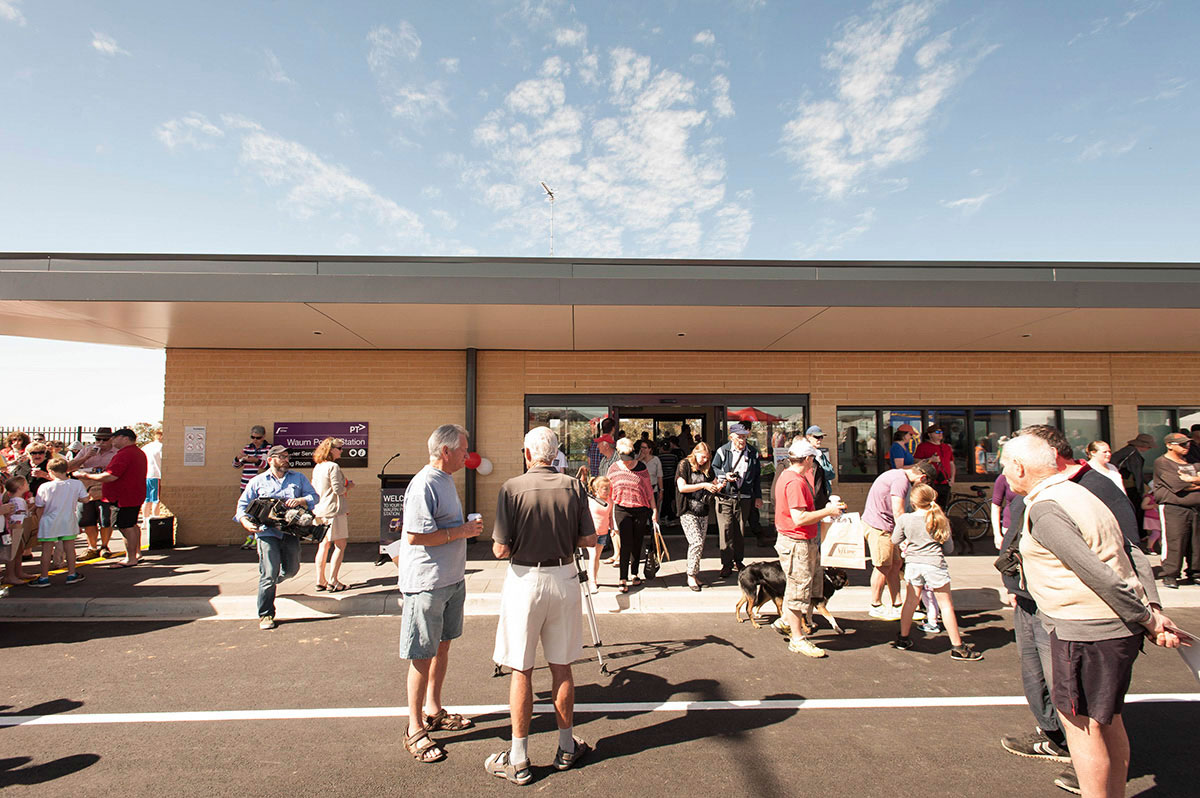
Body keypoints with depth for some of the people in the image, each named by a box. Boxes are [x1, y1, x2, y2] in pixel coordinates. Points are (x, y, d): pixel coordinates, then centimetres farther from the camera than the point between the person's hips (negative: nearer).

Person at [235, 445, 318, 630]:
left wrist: (301, 500, -15)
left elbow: (314, 496, 6)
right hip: (267, 532, -3)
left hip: (291, 531, 3)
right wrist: (246, 523, -6)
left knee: (292, 569, 9)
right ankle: (265, 615, 3)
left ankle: (269, 583, 42)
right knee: (269, 573, -8)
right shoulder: (257, 482, 13)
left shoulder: (299, 478, 15)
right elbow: (243, 505, 12)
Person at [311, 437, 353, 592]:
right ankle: (332, 582, -3)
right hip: (334, 510, -9)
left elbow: (314, 489, 19)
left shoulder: (317, 467, 12)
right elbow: (338, 489, -20)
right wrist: (349, 486, 0)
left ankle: (320, 581, 17)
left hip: (319, 511, 9)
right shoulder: (333, 467, -14)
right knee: (340, 545, -2)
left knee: (323, 545, 14)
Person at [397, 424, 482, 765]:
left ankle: (433, 711, 35)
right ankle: (415, 730, 14)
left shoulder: (446, 480, 12)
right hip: (426, 583, -10)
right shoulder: (424, 485, -20)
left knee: (443, 646, 19)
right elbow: (415, 536, -25)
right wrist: (462, 531, -20)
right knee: (423, 656, 1)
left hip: (452, 580, 10)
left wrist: (467, 527, 8)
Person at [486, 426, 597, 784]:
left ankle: (518, 760, 19)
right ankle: (567, 748, 29)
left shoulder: (512, 488, -12)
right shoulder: (573, 487, -4)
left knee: (521, 671, 8)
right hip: (564, 579, 3)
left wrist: (498, 541, 8)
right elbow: (590, 540, -1)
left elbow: (501, 549, -14)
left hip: (524, 579, -3)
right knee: (561, 667, 15)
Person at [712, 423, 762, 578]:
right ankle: (726, 564, 3)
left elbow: (757, 476, 12)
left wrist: (758, 497, 10)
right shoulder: (722, 451, -2)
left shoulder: (753, 453, 6)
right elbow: (713, 468, 5)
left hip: (744, 498, 2)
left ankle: (738, 561, 24)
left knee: (741, 531, 10)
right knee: (726, 530, -5)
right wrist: (725, 476, -14)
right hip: (725, 497, -2)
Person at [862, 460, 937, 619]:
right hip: (879, 527, -10)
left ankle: (897, 607, 18)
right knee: (884, 566, -1)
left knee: (896, 564, 12)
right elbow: (898, 513, -19)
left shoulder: (899, 475, 16)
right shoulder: (901, 480, -17)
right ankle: (876, 606, 13)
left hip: (885, 526, 10)